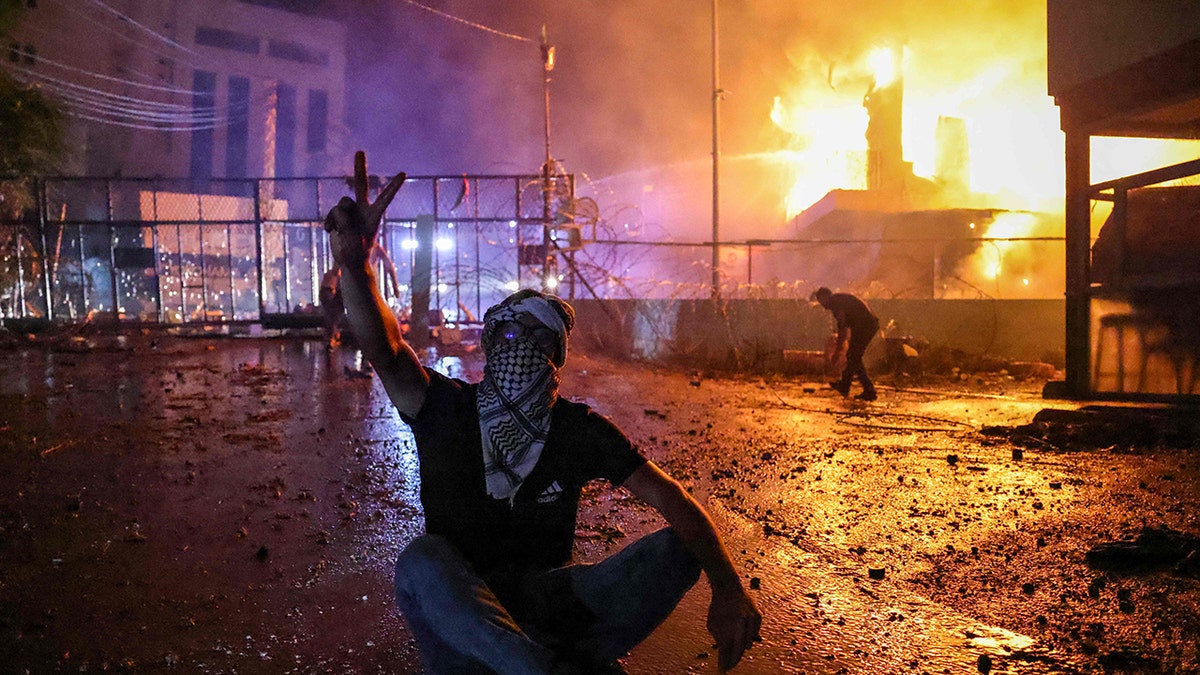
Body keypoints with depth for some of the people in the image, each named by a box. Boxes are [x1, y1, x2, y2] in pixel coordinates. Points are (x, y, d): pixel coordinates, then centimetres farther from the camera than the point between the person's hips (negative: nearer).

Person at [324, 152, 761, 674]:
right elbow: (385, 352, -23)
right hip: (460, 602, -1)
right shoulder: (447, 409, -3)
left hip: (547, 593, 1)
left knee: (676, 550, -18)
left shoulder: (580, 430, -2)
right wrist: (354, 263, -41)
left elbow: (673, 501, -9)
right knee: (421, 560, -35)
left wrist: (727, 587, -25)